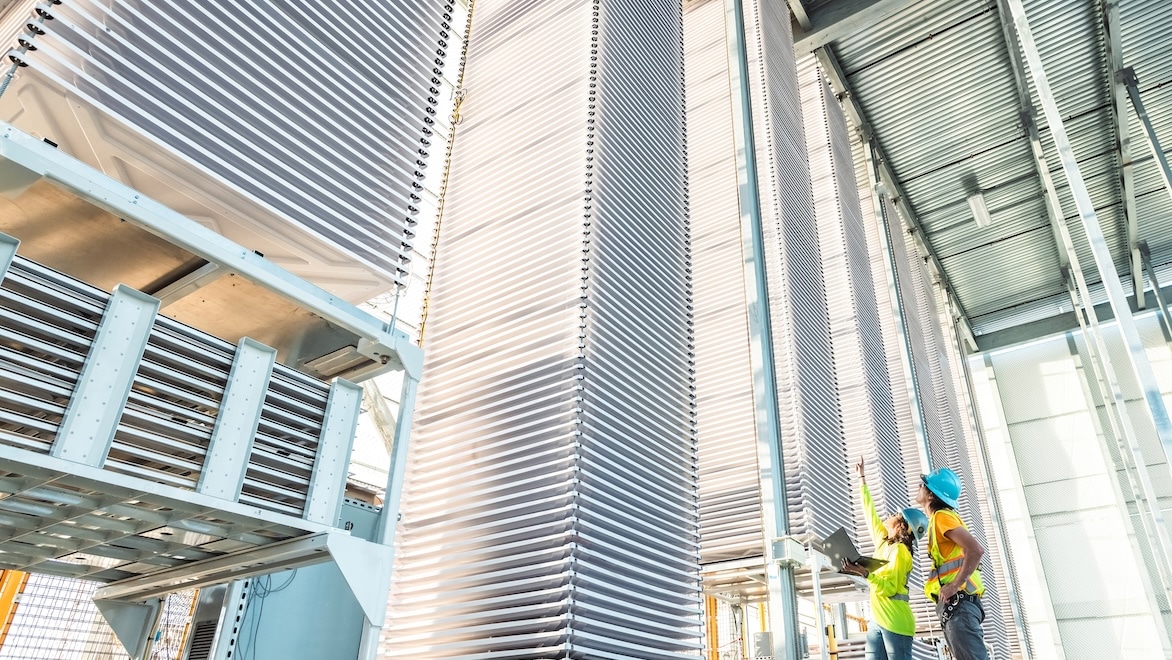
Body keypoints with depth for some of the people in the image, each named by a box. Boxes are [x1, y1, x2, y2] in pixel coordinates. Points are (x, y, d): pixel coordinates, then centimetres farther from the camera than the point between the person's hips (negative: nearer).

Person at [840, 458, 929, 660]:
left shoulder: (899, 551, -9)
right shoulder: (883, 541, 13)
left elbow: (889, 588, -17)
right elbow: (870, 512, 23)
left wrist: (864, 573, -29)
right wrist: (862, 477, 29)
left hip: (896, 623, -7)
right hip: (877, 621, 8)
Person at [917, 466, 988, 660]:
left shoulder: (942, 516, -7)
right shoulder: (937, 519, 22)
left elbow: (976, 550, -19)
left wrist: (954, 586, -21)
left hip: (957, 602, -10)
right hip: (954, 603, 10)